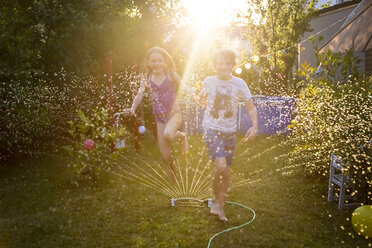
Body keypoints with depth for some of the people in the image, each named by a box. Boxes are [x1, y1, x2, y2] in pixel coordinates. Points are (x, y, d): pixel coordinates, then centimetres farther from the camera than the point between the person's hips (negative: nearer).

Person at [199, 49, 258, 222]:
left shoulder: (239, 84, -3)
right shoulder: (208, 81, -2)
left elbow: (251, 106, -1)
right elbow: (202, 100, 16)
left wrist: (255, 125, -15)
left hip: (230, 132, 3)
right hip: (212, 130, -2)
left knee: (227, 171, 8)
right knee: (221, 166, -21)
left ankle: (221, 207, 26)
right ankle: (215, 199, 5)